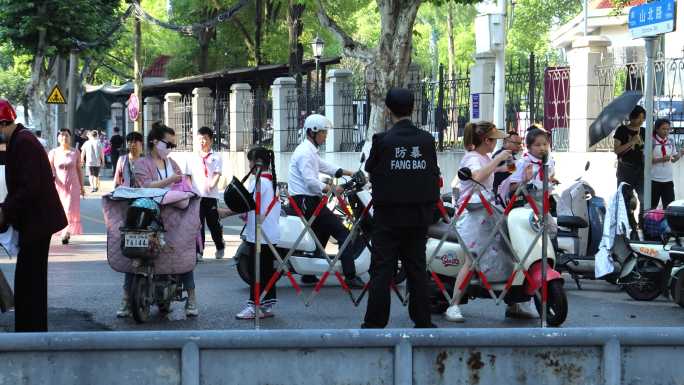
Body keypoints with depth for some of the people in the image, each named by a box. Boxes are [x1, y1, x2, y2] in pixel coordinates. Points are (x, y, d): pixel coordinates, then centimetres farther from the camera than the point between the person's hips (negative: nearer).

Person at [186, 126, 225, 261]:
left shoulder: (216, 157, 6)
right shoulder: (192, 158, 12)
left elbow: (217, 174, -4)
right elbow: (189, 176, 12)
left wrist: (212, 183, -23)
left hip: (211, 195, -1)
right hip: (196, 195, 1)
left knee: (214, 223, 6)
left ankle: (220, 247, 28)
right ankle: (198, 251, 0)